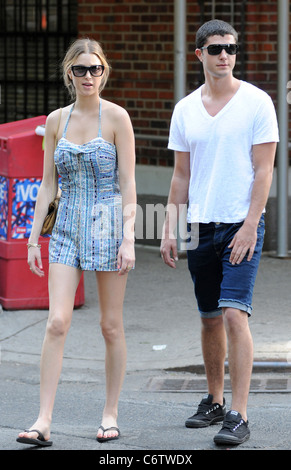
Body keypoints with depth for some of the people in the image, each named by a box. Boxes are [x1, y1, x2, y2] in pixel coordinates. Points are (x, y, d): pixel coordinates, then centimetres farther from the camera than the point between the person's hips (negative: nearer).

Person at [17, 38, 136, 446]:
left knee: (111, 325, 4)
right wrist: (33, 237, 7)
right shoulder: (57, 120, 8)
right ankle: (44, 422, -10)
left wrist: (128, 239, -14)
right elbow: (47, 184, 11)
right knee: (57, 322, -8)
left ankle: (110, 414, 16)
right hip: (67, 228, 3)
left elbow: (128, 183, -7)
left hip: (108, 224, -3)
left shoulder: (116, 117, -4)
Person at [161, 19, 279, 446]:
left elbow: (263, 170, -6)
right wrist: (170, 229, 7)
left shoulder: (257, 103, -3)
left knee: (234, 314, -14)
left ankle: (239, 415, -15)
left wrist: (250, 226, -14)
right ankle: (215, 401, 25)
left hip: (242, 225, -4)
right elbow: (181, 177, 14)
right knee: (210, 319, 11)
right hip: (201, 226, 5)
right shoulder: (185, 110, 9)